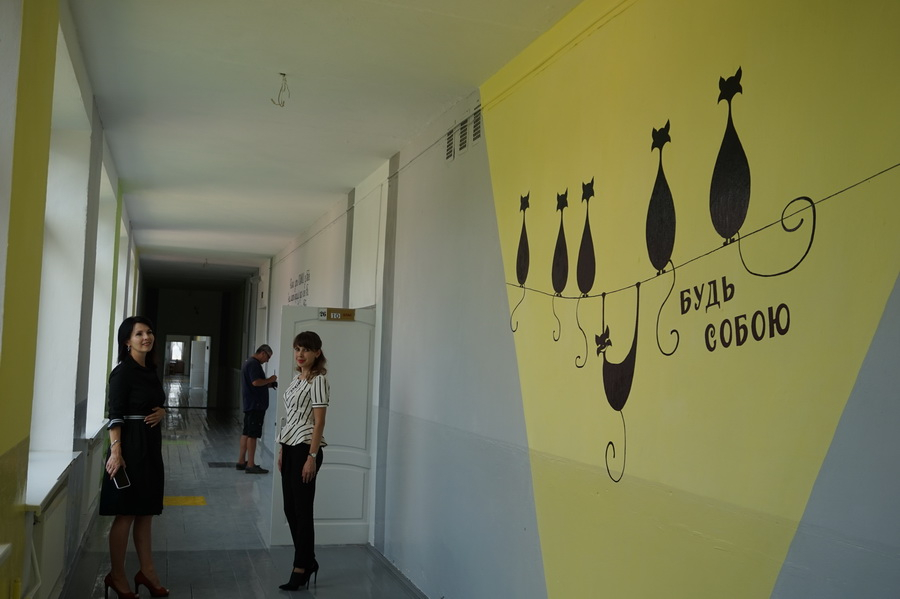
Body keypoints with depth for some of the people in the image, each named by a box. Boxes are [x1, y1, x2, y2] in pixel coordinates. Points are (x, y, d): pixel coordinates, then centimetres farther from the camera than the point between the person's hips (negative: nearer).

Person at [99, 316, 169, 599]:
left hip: (150, 445, 8)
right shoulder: (123, 372, -12)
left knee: (145, 511, 14)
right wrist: (115, 452, -24)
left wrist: (162, 412, 0)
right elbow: (115, 415, -17)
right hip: (130, 446, -8)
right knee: (126, 514, 0)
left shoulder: (151, 370, 12)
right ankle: (116, 576, 14)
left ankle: (147, 571, 22)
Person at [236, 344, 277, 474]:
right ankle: (250, 465, -6)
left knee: (246, 433, 13)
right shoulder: (254, 364, -15)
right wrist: (269, 380, -11)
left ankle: (241, 461, 18)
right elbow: (256, 382, -26)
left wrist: (268, 384, 14)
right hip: (255, 405, -11)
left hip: (249, 404, 11)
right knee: (253, 434, -8)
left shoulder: (249, 362, 19)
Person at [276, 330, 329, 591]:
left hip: (305, 448, -9)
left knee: (302, 510, -1)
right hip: (290, 447, 9)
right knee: (290, 509, 13)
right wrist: (282, 448, 14)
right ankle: (308, 562, 25)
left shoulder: (318, 380, -12)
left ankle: (301, 568, 10)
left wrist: (312, 457, -19)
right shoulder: (297, 378, 13)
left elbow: (319, 421, -16)